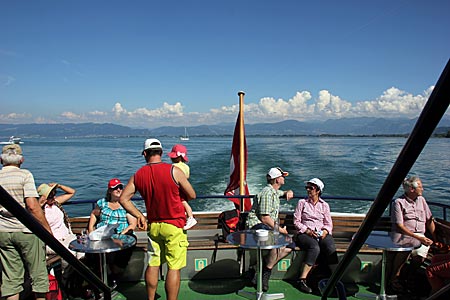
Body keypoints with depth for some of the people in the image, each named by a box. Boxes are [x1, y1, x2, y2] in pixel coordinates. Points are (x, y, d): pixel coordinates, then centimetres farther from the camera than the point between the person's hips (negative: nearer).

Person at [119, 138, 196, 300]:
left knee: (153, 265, 16)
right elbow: (192, 195, -6)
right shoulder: (174, 171, -13)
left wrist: (139, 215, 6)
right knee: (174, 267, 1)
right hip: (174, 226, -4)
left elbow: (123, 198, 3)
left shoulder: (138, 175, -1)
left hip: (153, 225, 5)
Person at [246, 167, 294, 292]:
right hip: (257, 225, -10)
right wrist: (279, 229, -15)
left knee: (290, 245, -1)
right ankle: (265, 274, -16)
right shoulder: (267, 193, -14)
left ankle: (263, 268, -5)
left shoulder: (274, 191, 17)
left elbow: (285, 193, 41)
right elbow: (264, 218, -20)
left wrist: (289, 192, 16)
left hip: (269, 227, 10)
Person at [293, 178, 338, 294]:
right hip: (304, 234, -2)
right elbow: (296, 221, 4)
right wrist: (307, 231, -10)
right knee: (315, 248, -34)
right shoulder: (302, 202, 10)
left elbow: (328, 223, 13)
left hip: (322, 234, 2)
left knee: (331, 248, -31)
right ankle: (302, 280, -33)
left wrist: (325, 231, -8)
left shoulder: (324, 205, 17)